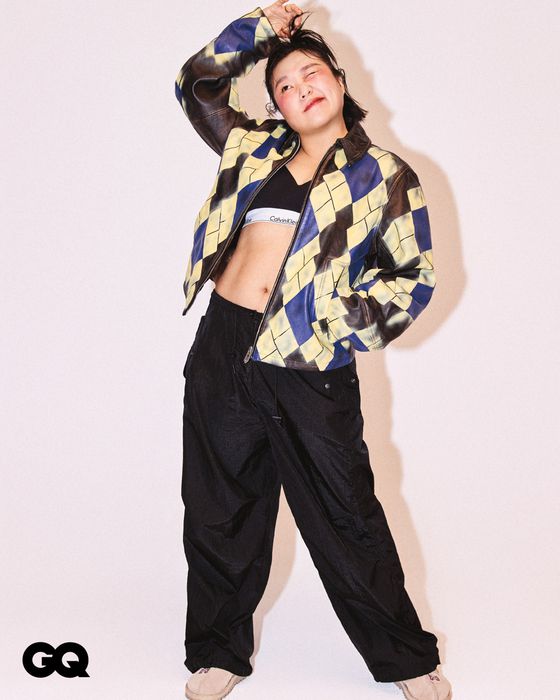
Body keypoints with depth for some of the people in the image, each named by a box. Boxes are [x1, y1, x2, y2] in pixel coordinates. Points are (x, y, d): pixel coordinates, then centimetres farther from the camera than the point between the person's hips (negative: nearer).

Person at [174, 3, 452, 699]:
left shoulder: (384, 177, 2)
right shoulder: (258, 150, 12)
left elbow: (414, 275, 2)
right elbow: (197, 84, 22)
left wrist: (348, 320, -11)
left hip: (306, 363, -3)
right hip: (222, 349, 4)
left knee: (347, 519, 5)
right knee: (219, 511, 12)